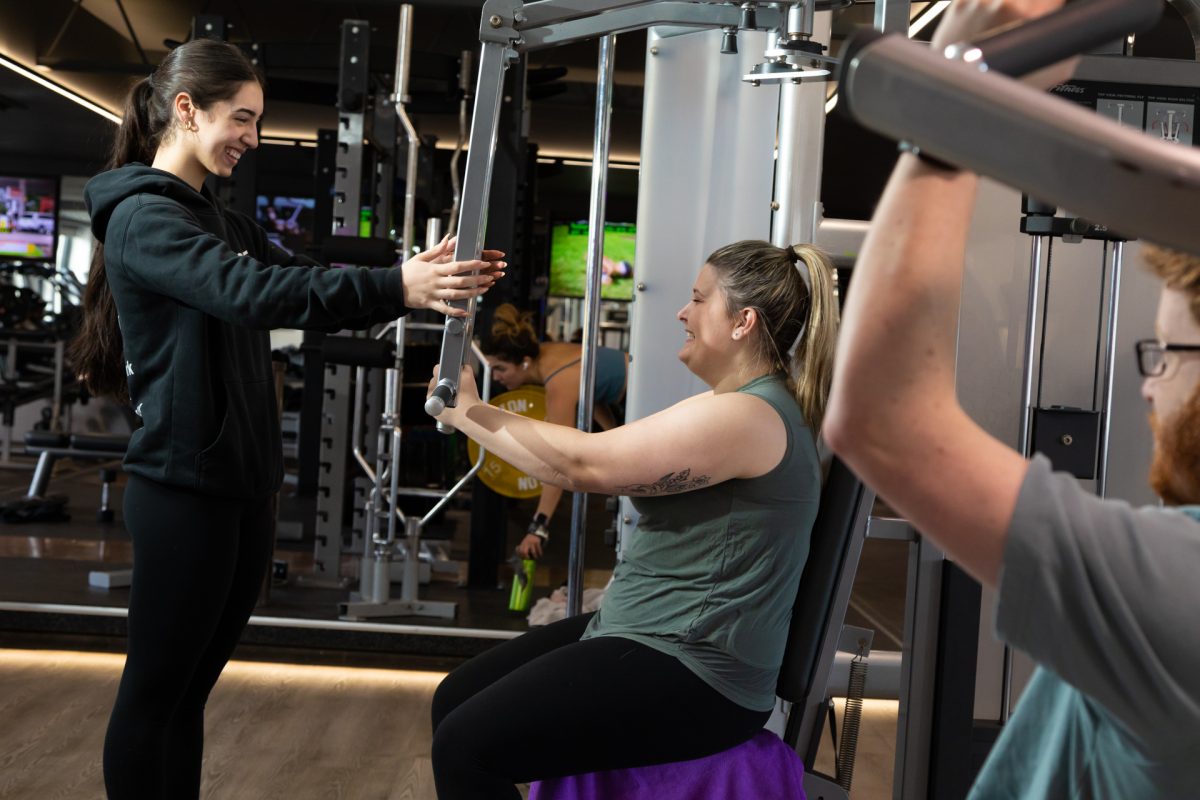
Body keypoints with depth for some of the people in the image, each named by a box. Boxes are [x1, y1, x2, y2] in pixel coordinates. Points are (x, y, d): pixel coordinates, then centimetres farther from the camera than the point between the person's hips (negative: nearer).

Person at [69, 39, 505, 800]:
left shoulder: (224, 221, 16)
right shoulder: (142, 216, -12)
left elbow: (305, 286, 8)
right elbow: (247, 292, -28)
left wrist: (427, 278, -6)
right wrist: (397, 287, -35)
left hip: (242, 485, 8)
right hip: (184, 488, -8)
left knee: (191, 687, 15)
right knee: (153, 690, 3)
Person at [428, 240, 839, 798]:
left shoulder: (747, 416, -19)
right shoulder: (737, 406, 16)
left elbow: (584, 463, -19)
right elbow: (605, 469, 15)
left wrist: (467, 411, -8)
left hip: (691, 677, -11)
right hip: (647, 637, 11)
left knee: (466, 744, -18)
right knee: (455, 701, 9)